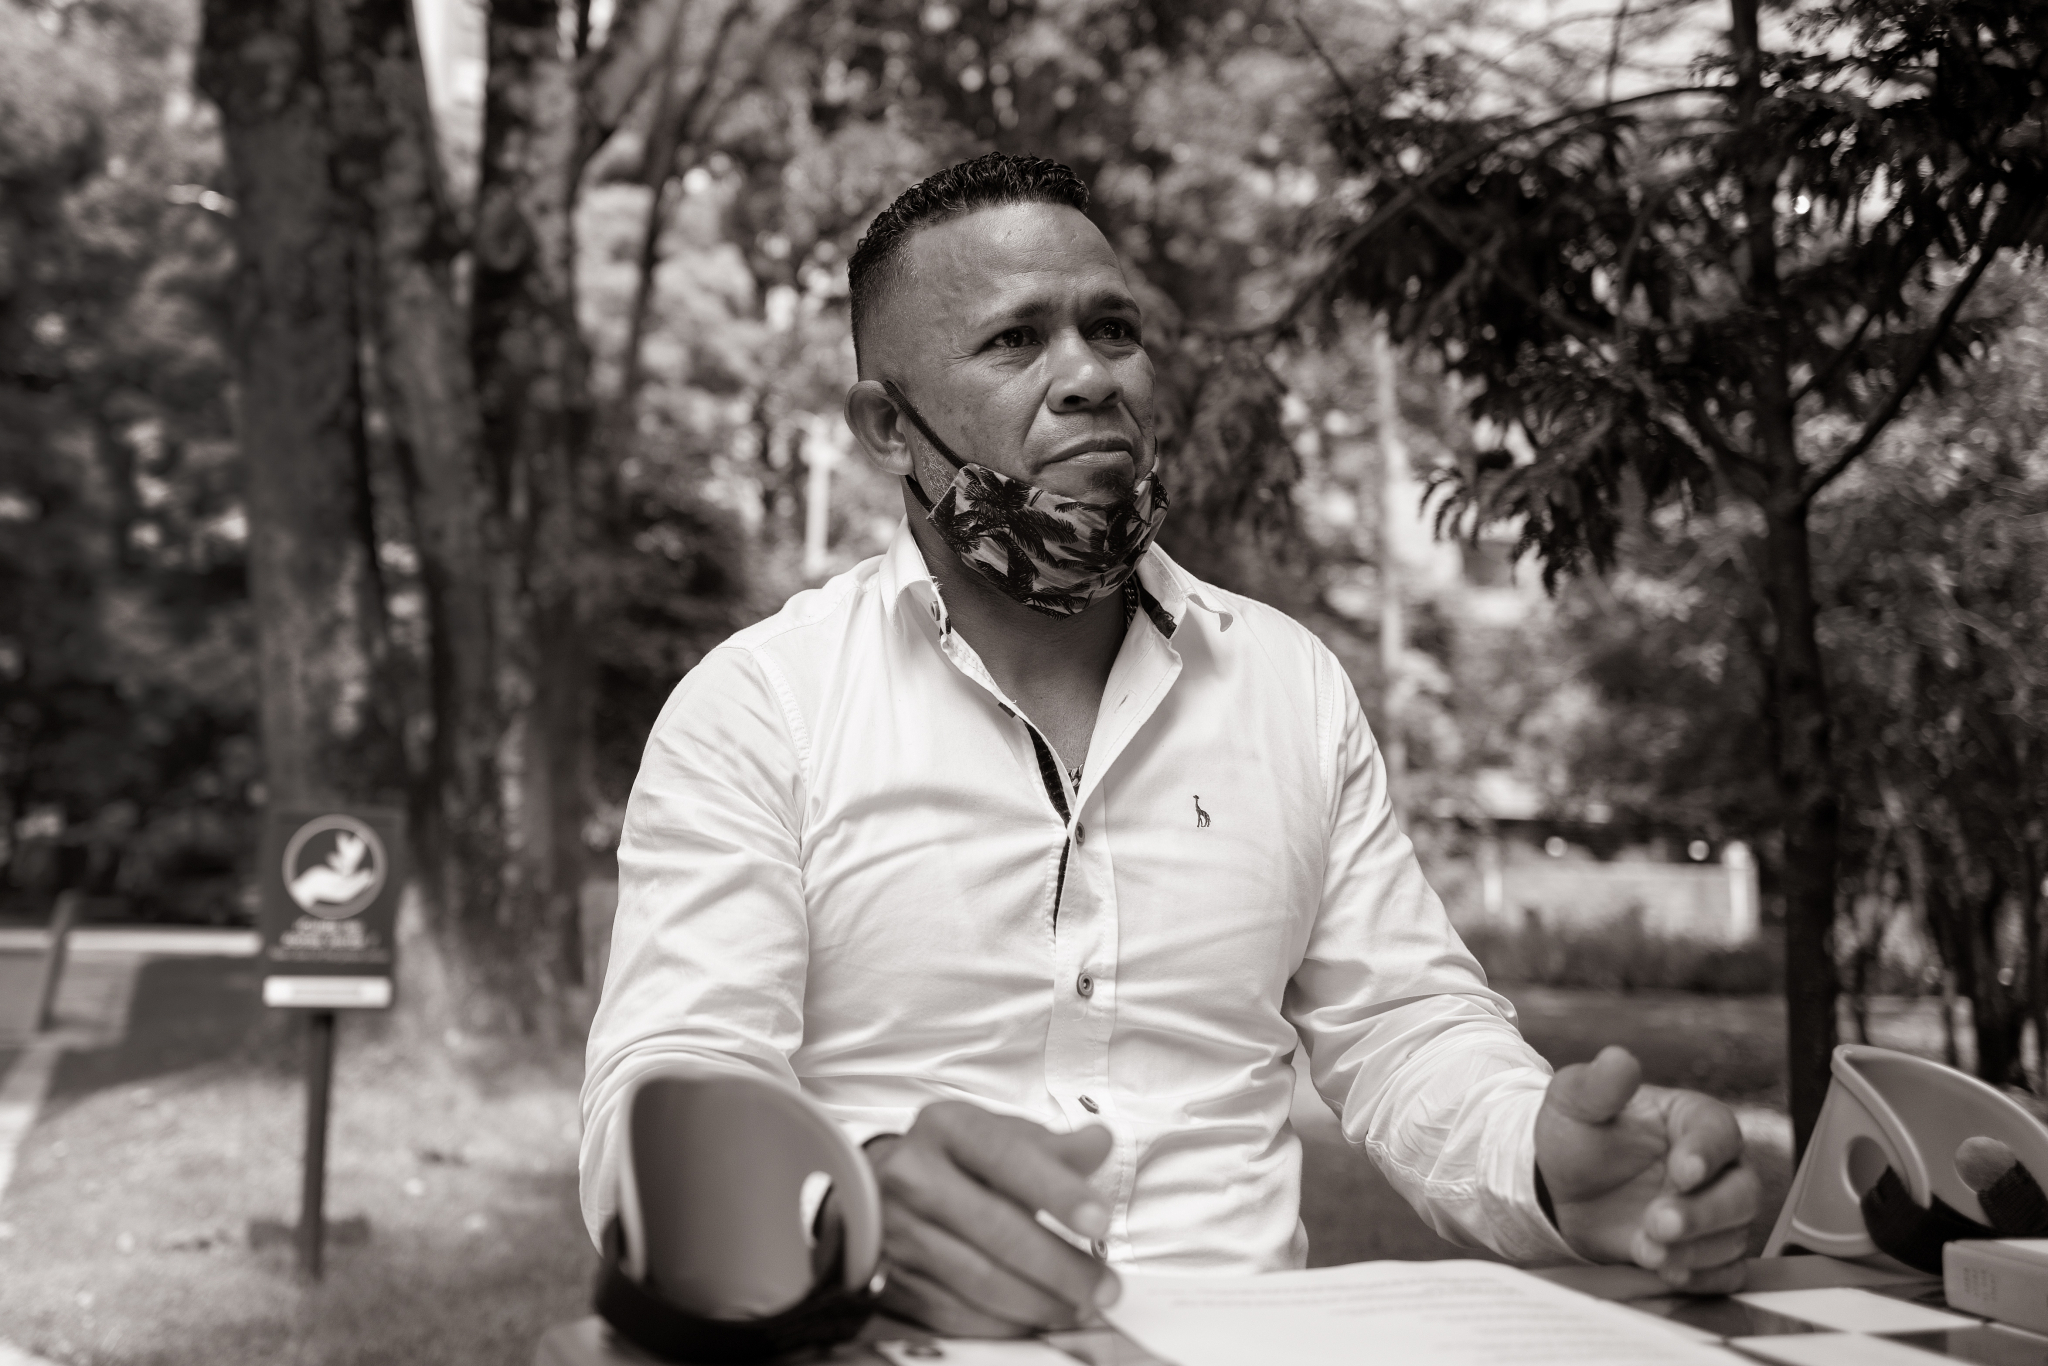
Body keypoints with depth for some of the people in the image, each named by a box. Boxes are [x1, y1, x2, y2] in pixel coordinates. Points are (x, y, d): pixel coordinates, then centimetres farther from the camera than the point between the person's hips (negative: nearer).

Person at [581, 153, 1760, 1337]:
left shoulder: (1293, 684, 10)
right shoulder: (753, 707, -2)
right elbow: (669, 1102, -12)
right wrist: (853, 1206, -35)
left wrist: (1552, 1170, -13)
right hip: (903, 1337, -3)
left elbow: (1405, 1030, 10)